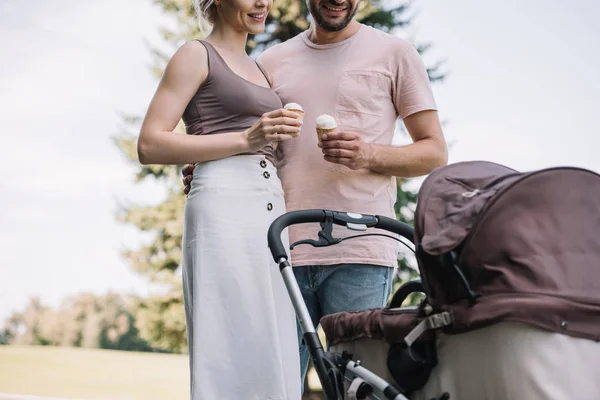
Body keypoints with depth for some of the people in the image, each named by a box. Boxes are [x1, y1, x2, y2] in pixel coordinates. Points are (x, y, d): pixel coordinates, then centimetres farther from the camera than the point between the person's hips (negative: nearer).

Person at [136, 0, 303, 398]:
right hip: (223, 211, -7)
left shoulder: (261, 70, 26)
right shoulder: (197, 55, 4)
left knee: (274, 365, 3)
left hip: (271, 212, 7)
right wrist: (246, 139, -12)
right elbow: (150, 145, -6)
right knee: (233, 358, -13)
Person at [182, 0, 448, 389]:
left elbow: (435, 152, 7)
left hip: (359, 253, -3)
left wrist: (367, 155, -12)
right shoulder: (272, 61, 19)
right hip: (284, 251, 3)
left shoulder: (394, 52, 9)